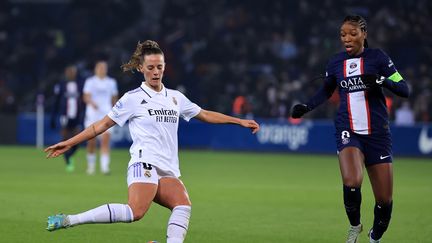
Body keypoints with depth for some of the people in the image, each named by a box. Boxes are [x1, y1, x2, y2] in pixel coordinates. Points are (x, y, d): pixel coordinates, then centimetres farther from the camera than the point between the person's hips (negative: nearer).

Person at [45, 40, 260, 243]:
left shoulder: (175, 98, 19)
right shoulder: (133, 99, 4)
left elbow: (205, 115, 28)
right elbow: (102, 125, 7)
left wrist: (240, 121, 26)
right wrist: (69, 143, 3)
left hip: (168, 171, 6)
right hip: (145, 163, -6)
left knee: (183, 205, -23)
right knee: (135, 211, -30)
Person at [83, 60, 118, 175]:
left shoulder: (111, 82, 11)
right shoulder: (90, 82, 3)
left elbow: (114, 99, 20)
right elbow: (86, 97, -8)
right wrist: (92, 103, -29)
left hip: (107, 115, 1)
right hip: (92, 115, -1)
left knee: (105, 140, -14)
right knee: (91, 142, 2)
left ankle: (104, 166, -19)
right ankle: (91, 165, 20)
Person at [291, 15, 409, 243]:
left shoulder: (377, 57, -2)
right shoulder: (335, 62, 7)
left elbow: (404, 89, -5)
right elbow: (326, 91, 25)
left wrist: (381, 80, -22)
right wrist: (306, 107, 10)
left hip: (377, 133, -1)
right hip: (348, 132, 1)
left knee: (384, 199, 1)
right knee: (351, 182, -27)